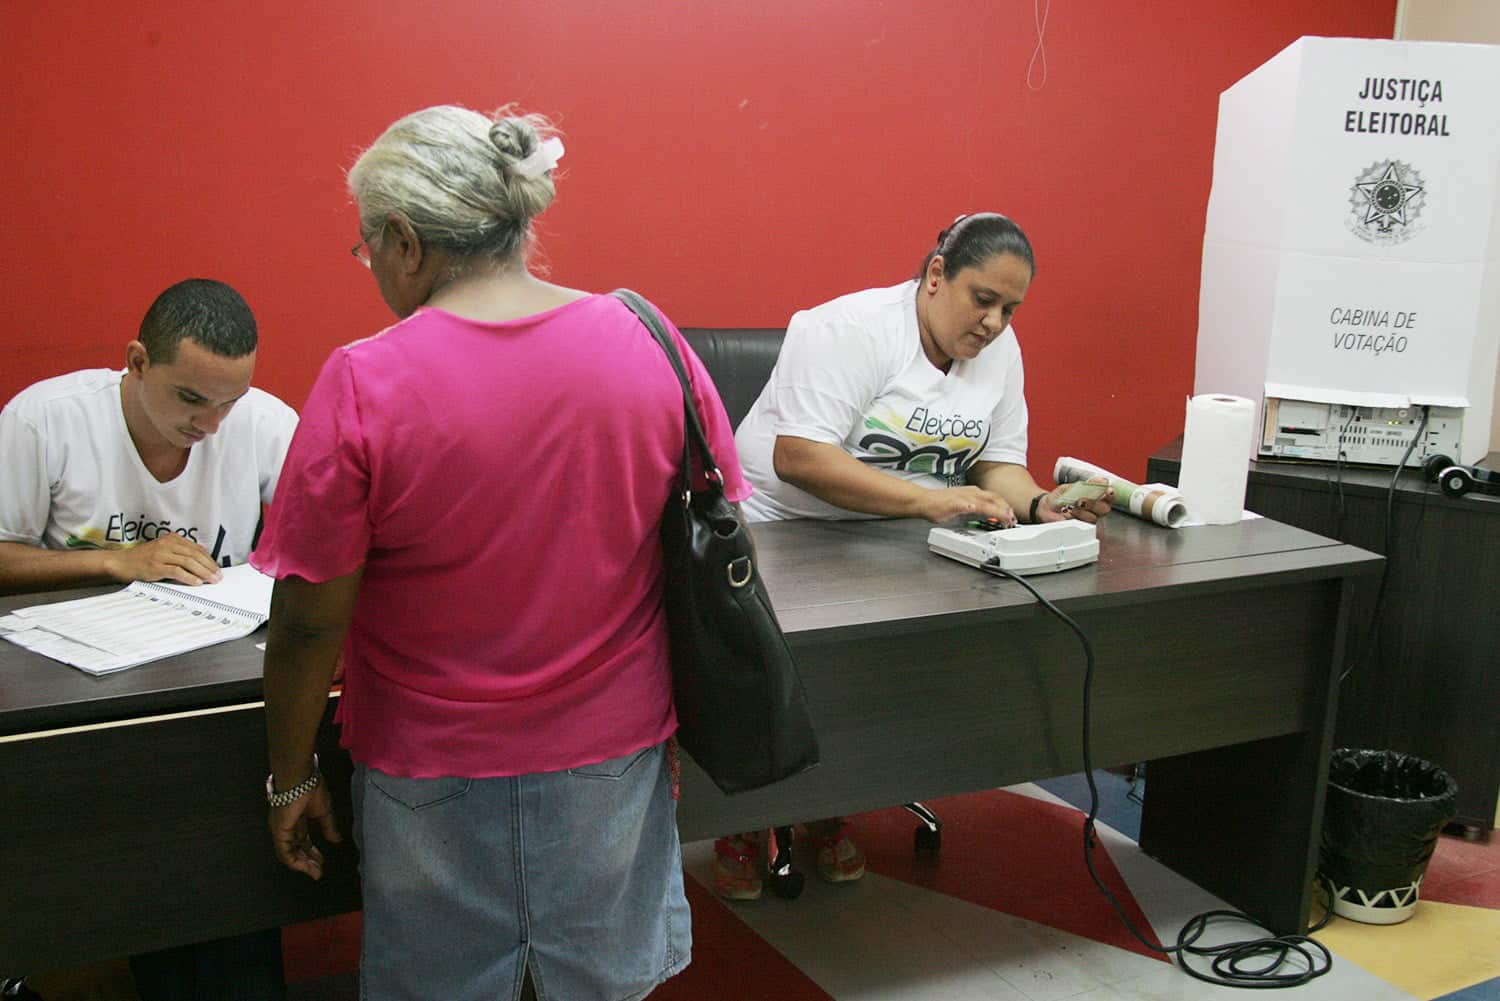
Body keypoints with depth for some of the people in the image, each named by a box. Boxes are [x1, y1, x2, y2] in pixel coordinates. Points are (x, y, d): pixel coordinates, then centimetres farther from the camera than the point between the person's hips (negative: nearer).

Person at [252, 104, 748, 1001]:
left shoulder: (363, 385, -18)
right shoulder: (651, 344, -9)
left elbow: (310, 622, -13)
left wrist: (292, 779, 2)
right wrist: (675, 721, 11)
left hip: (435, 775, -2)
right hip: (614, 757, 3)